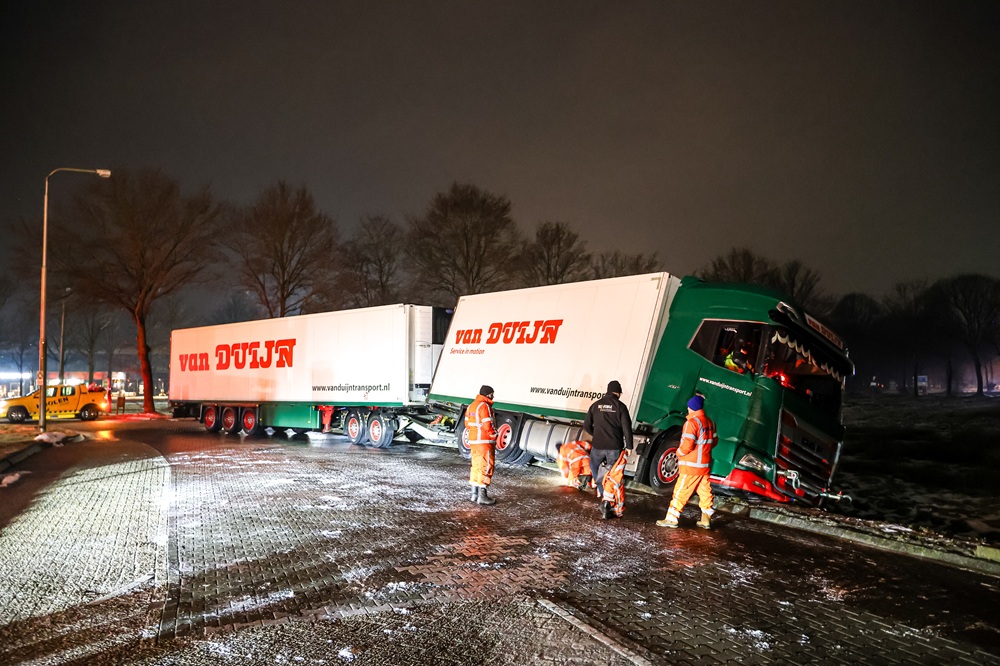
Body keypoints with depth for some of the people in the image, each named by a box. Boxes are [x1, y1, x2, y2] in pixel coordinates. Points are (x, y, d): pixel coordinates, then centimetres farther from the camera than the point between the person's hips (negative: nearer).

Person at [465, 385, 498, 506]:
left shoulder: (471, 406, 12)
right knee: (486, 467, -3)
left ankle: (474, 494, 22)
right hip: (485, 441, -9)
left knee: (476, 466, 16)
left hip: (473, 441, 9)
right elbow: (488, 425, -20)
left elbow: (467, 423, 16)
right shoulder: (485, 406, -17)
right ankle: (482, 496, -3)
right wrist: (494, 435, -5)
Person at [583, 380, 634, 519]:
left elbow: (587, 426, 10)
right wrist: (629, 446, 1)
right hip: (615, 447, -2)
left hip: (598, 446, 2)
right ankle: (607, 501, 0)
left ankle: (603, 493, 17)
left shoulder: (596, 405, 6)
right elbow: (627, 428, -7)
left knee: (594, 467, 26)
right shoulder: (620, 406, -3)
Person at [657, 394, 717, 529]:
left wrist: (679, 452, -6)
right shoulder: (710, 422, 8)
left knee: (681, 492, -3)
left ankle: (671, 518, 1)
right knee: (705, 491, 13)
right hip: (705, 465, 8)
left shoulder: (692, 422, -18)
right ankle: (706, 519, 19)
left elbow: (687, 445, -23)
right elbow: (714, 440, 18)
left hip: (691, 466, -8)